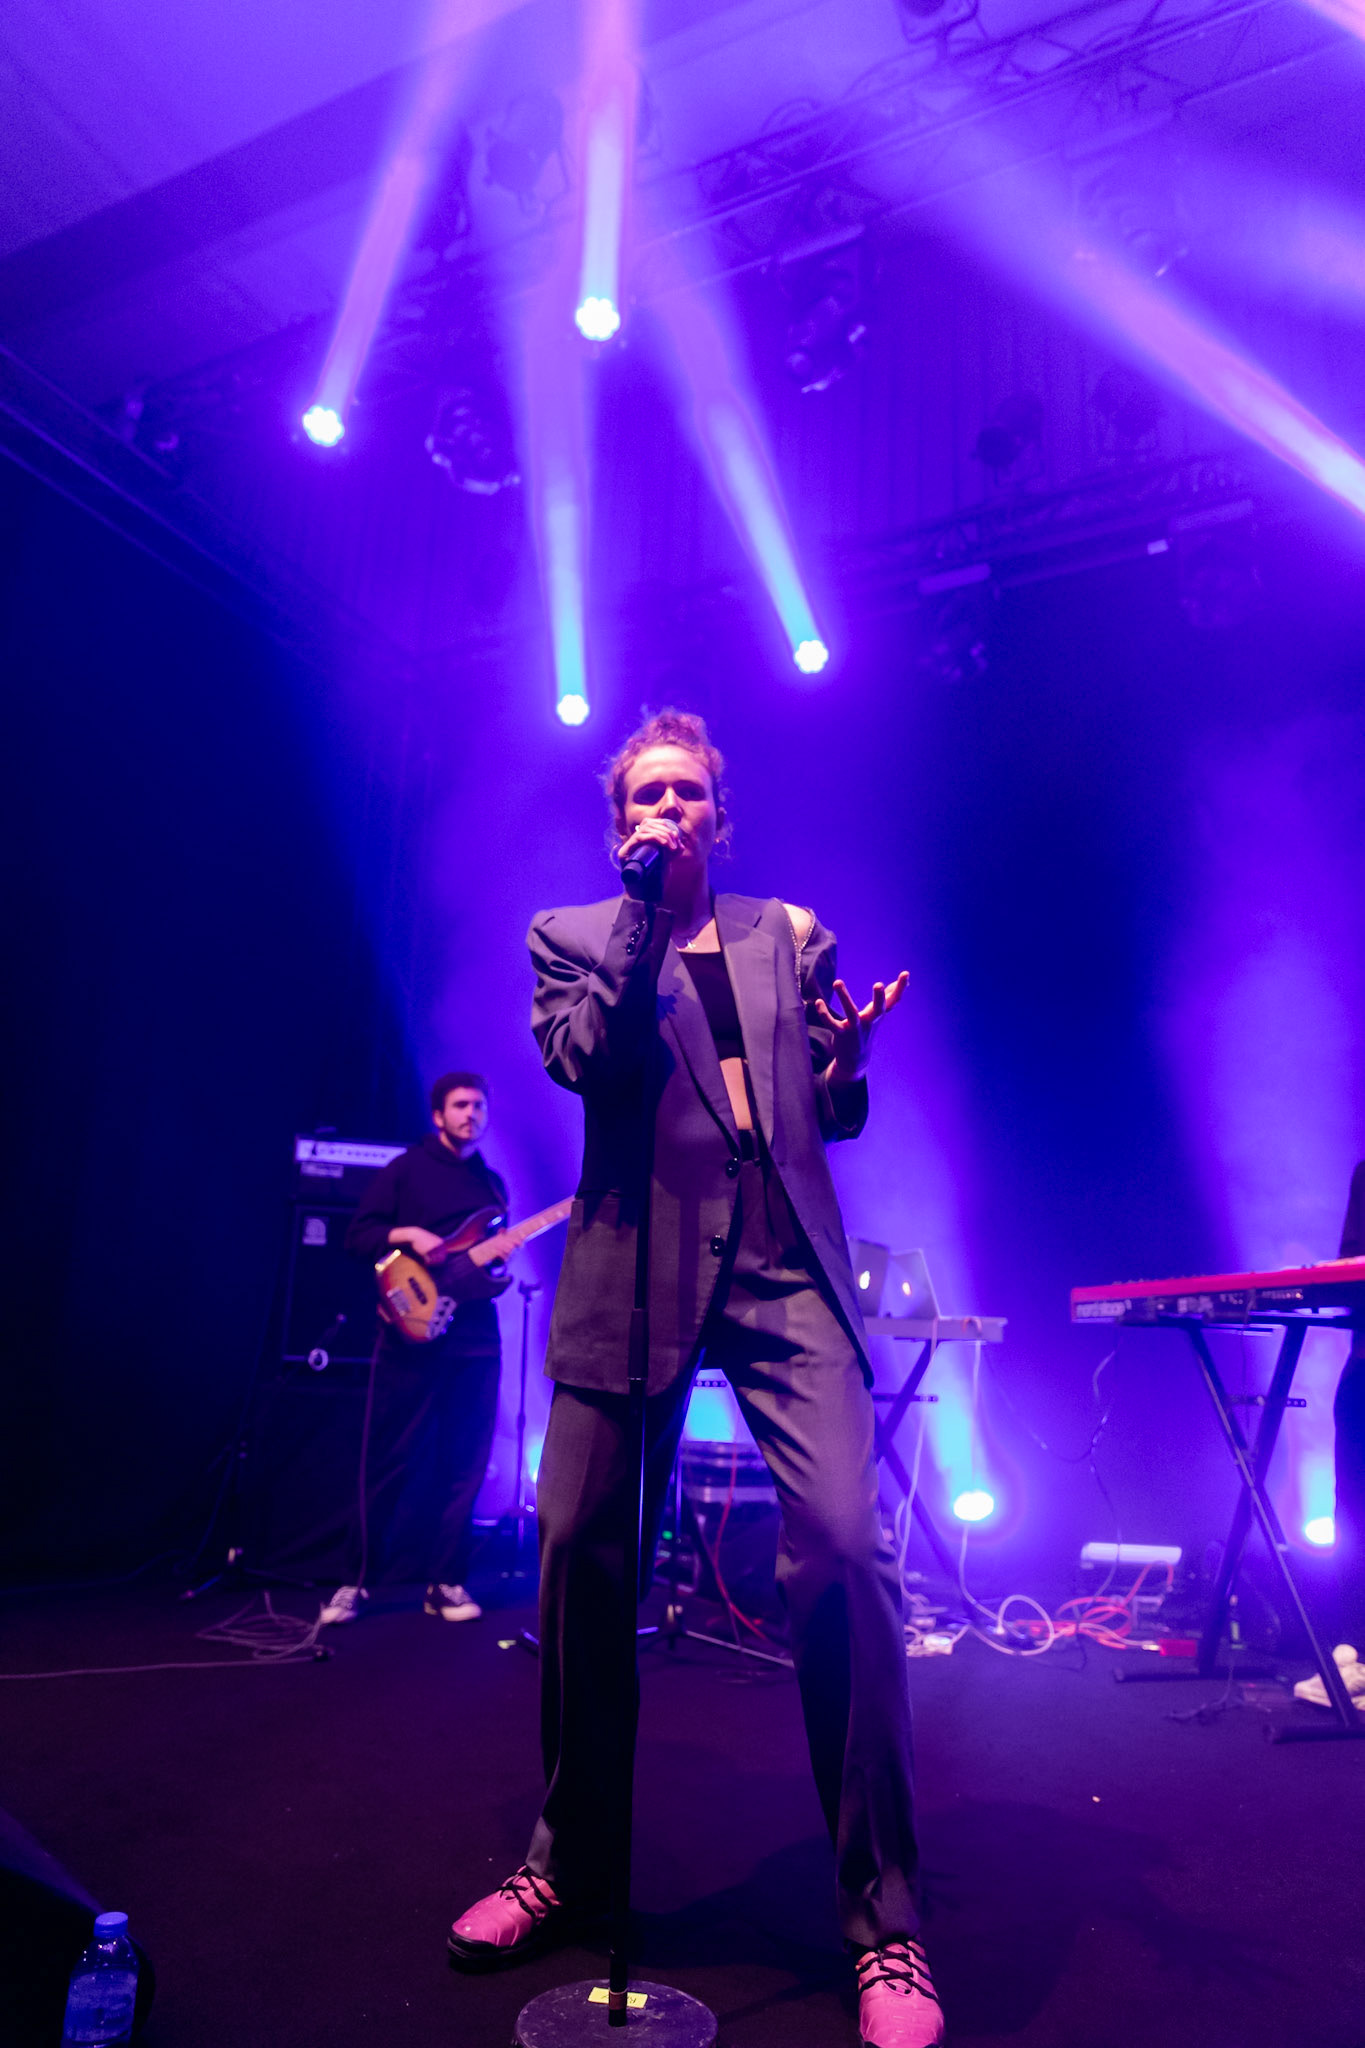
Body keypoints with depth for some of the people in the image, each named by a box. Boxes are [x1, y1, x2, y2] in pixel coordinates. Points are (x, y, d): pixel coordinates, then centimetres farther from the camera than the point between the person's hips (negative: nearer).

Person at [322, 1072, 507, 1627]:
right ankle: (359, 1580, 13)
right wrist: (406, 1235, -19)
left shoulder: (493, 1182, 17)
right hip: (411, 1335, -4)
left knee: (463, 1467, 5)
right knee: (390, 1464, 0)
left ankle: (446, 1581, 15)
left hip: (477, 1340, 5)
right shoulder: (405, 1169, 1)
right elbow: (357, 1237, -3)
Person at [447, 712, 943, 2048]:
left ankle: (882, 1923, 3)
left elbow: (823, 1113, 19)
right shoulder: (572, 935, 13)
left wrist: (848, 1066, -3)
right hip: (637, 1274, 0)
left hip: (786, 1270, 1)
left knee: (842, 1545, -15)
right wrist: (651, 912, -9)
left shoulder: (792, 934, 18)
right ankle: (569, 1860, 29)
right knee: (581, 1559, 3)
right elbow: (582, 1058, -6)